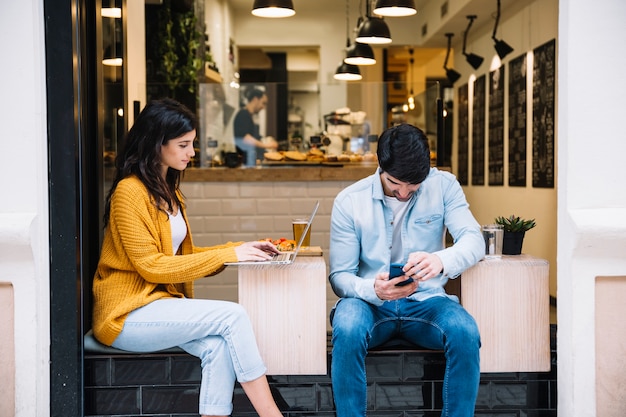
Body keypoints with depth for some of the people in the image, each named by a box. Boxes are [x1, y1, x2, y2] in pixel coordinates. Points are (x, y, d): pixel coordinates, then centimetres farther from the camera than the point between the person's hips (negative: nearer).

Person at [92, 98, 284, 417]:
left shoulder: (169, 191, 14)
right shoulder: (129, 192, -13)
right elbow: (151, 266, -17)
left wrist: (239, 248, 1)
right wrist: (228, 255, -18)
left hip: (163, 302, 7)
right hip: (127, 316, -7)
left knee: (219, 345, -22)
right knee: (232, 315, -22)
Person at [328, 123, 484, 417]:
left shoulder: (443, 186, -3)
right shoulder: (349, 201, -6)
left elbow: (474, 240, -14)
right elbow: (339, 275, -5)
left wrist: (442, 260, -38)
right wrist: (373, 290, -28)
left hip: (426, 300, 1)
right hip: (370, 302, -1)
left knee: (465, 332, -30)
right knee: (347, 330, -35)